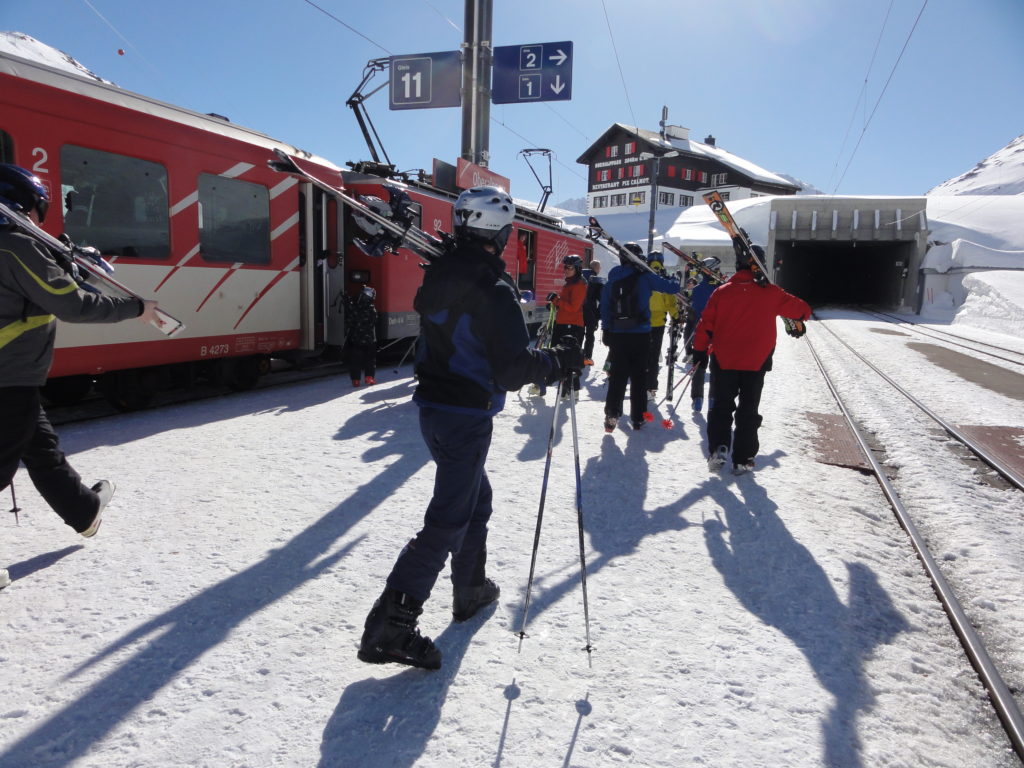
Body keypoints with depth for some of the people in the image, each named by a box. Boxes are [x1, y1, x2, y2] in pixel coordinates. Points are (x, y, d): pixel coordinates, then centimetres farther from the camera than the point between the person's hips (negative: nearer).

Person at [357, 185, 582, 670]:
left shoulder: (439, 277, 5)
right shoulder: (492, 292, -20)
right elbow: (512, 369, -22)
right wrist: (558, 362, -6)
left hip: (432, 406, 9)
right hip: (466, 416, -9)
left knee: (475, 496, 24)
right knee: (449, 519, -2)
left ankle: (471, 588, 40)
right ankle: (390, 627, 0)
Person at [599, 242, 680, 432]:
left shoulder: (612, 280, 6)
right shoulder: (645, 277, -7)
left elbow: (605, 308, 8)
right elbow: (670, 287, -2)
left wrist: (606, 330, 13)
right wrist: (678, 285, 20)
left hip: (617, 335, 3)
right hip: (640, 335, -3)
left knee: (617, 375, 7)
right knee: (639, 376, 7)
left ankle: (612, 413, -5)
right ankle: (638, 418, 12)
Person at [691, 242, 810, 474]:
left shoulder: (722, 291, -3)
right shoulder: (770, 292, -4)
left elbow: (706, 324, -2)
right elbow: (802, 309, 7)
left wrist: (700, 350, 8)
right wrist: (798, 322, 29)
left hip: (723, 361, 0)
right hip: (756, 362, 0)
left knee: (721, 406, 13)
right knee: (748, 411, 10)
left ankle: (718, 449, -1)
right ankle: (742, 460, 13)